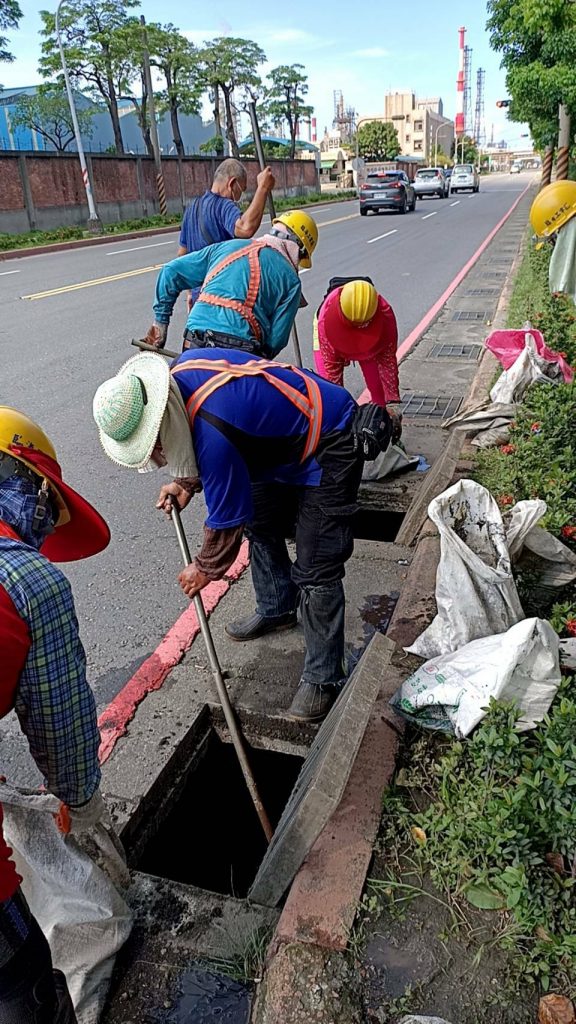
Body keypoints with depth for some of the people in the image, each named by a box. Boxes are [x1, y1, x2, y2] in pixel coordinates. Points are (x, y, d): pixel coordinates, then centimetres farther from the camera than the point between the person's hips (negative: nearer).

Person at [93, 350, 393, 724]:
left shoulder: (213, 432, -36)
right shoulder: (181, 369, -9)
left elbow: (227, 519, -22)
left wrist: (205, 569, -4)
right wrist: (188, 483, 1)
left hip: (329, 449, -10)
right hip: (283, 439, 10)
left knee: (315, 571, -10)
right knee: (261, 525, 22)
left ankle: (323, 679, 2)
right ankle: (276, 609, 43)